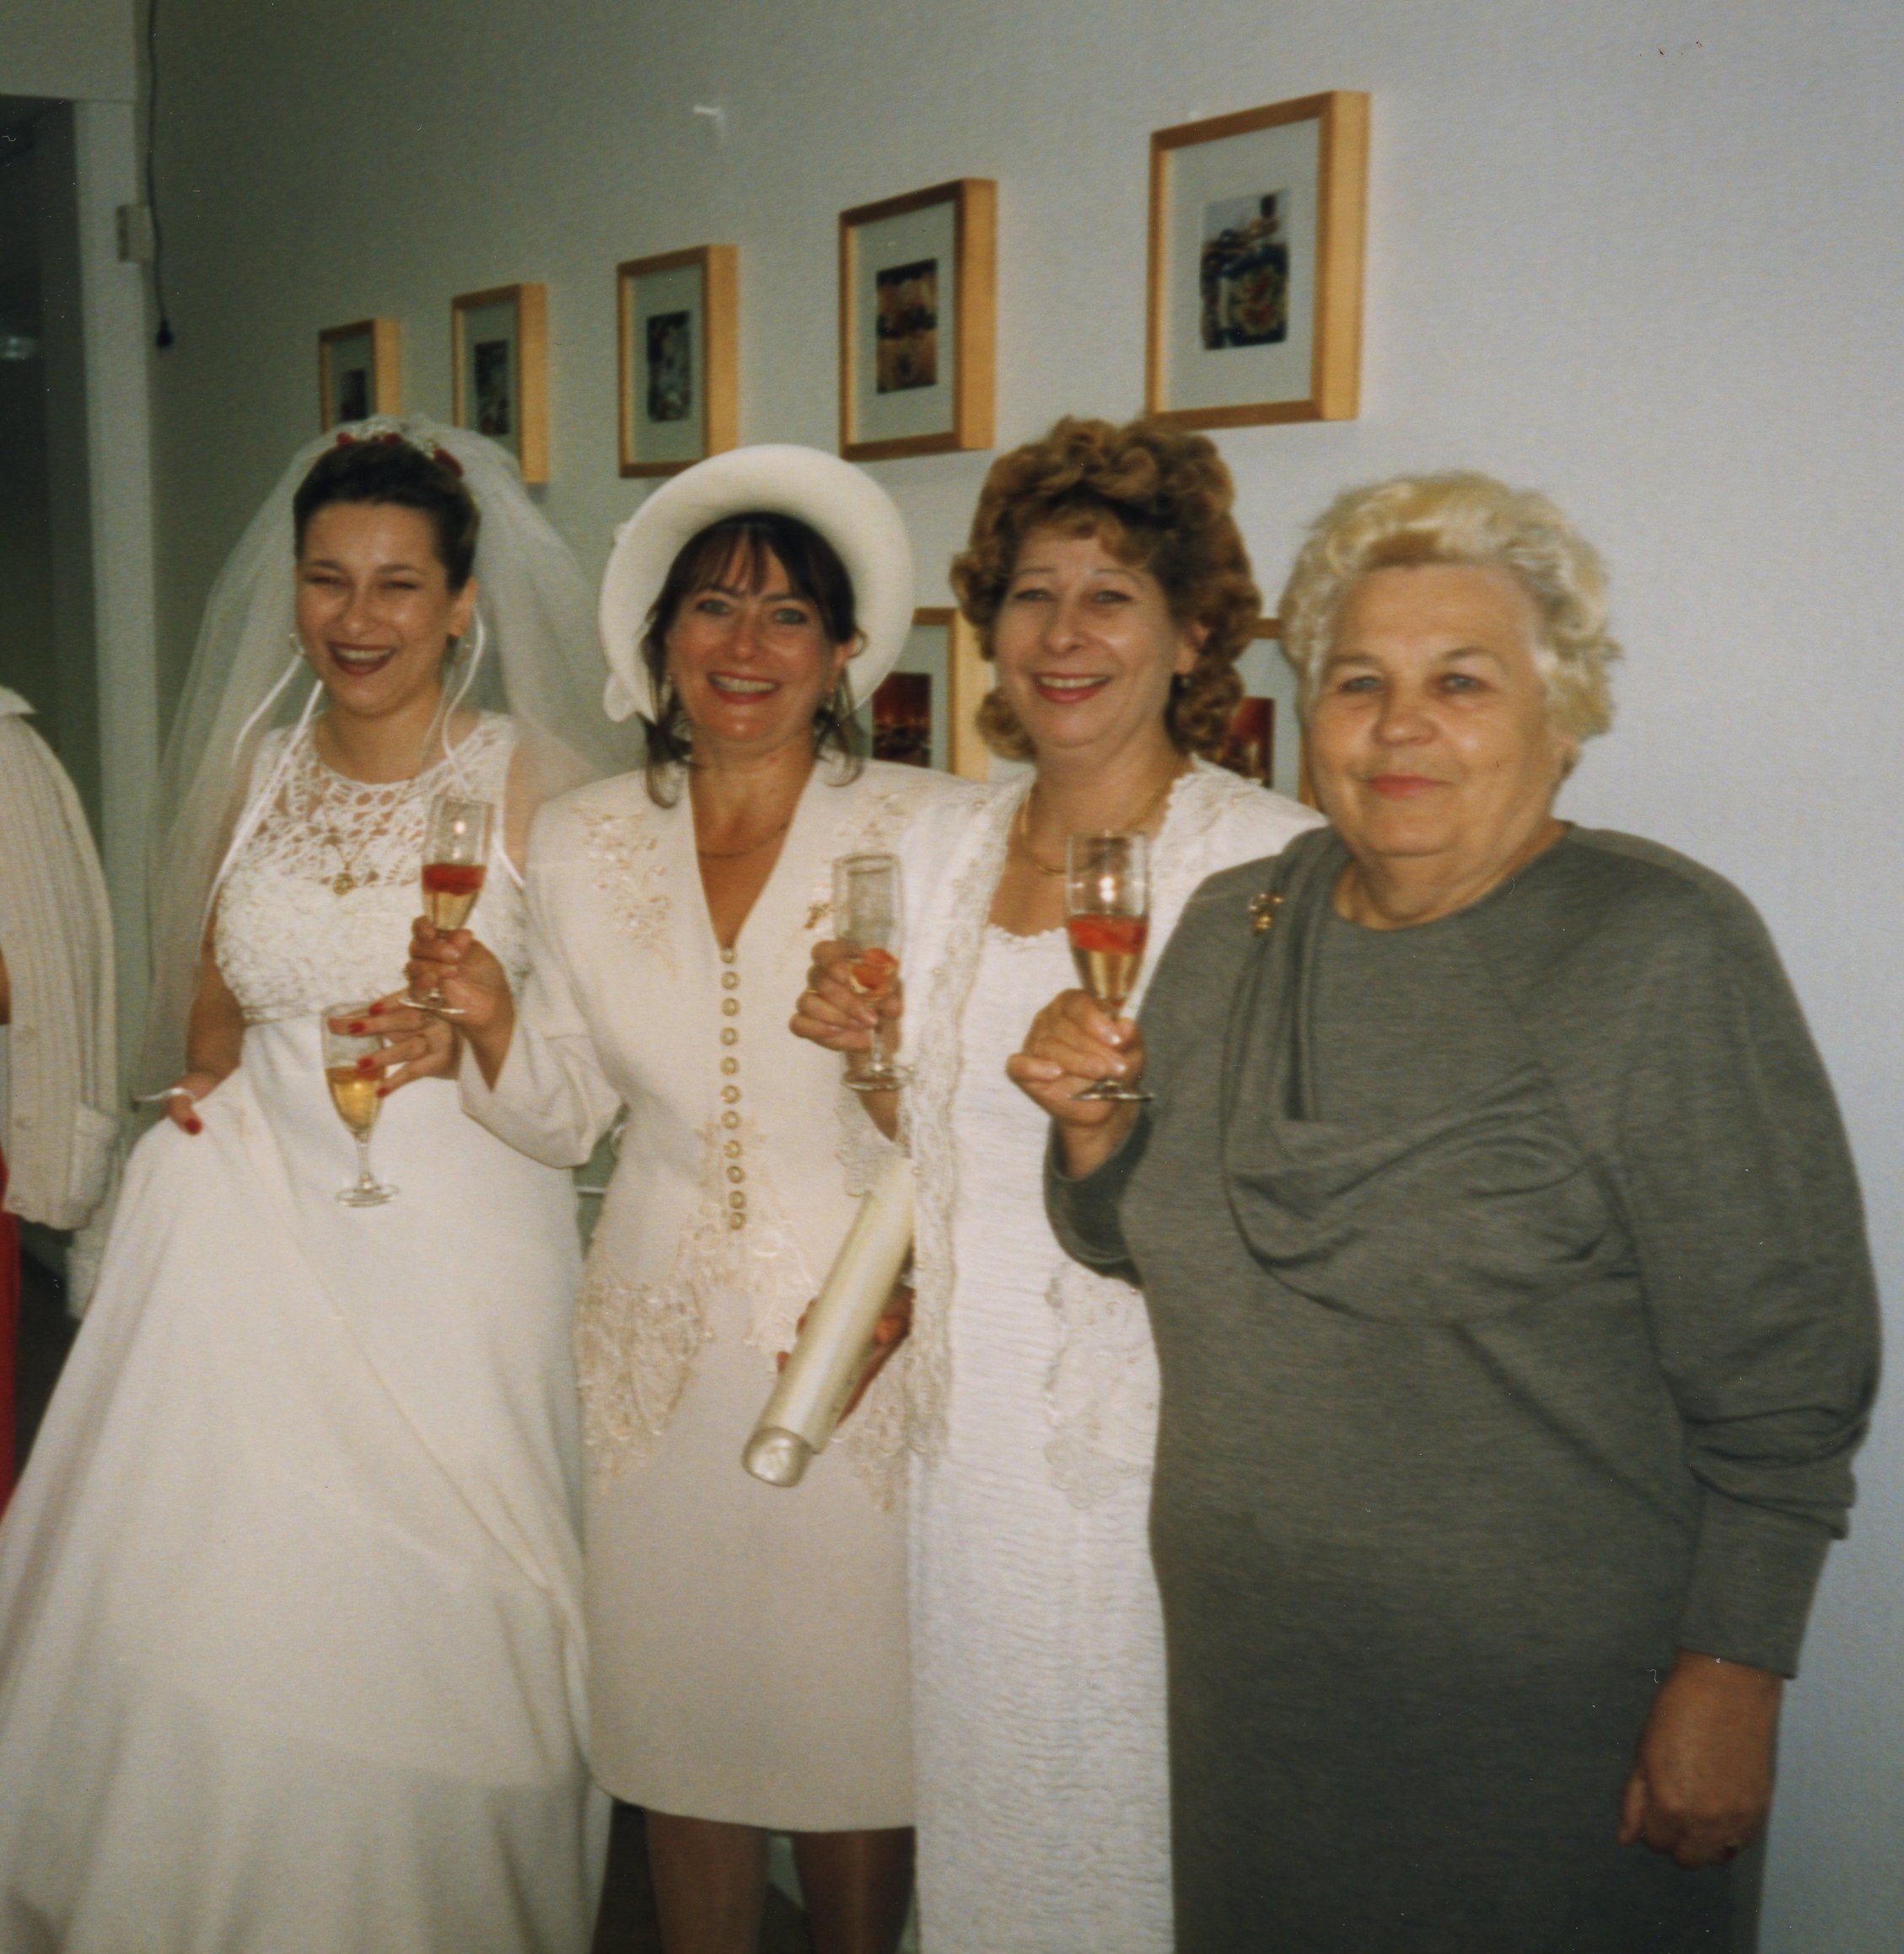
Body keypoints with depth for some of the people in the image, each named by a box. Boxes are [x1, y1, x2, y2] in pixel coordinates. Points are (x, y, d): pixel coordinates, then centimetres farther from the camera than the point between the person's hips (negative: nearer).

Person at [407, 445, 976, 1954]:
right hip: (661, 1333, 3)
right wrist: (489, 1020, -10)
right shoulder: (582, 840, 4)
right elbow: (565, 1118, 9)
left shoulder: (925, 828, -6)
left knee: (859, 1730, 5)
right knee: (683, 1728, 13)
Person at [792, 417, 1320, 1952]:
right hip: (975, 1420, 6)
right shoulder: (958, 853, 9)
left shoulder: (1270, 863, -12)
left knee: (1140, 1826, 7)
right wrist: (870, 1052, 1)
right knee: (977, 1805, 18)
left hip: (1161, 1439, -6)